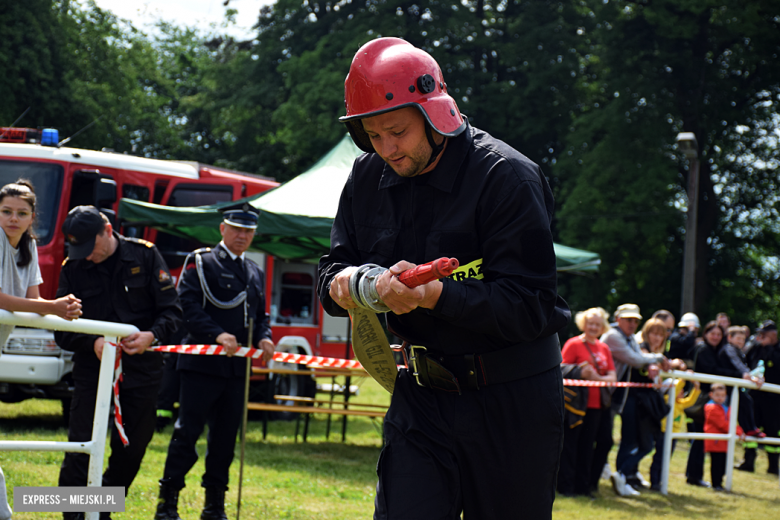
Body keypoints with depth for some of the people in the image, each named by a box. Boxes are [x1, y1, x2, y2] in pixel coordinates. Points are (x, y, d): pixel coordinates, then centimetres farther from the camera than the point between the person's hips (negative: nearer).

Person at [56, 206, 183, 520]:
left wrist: (152, 335, -21)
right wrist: (93, 343, -21)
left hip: (141, 368, 1)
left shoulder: (145, 256, 0)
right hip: (91, 368, -1)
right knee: (80, 448, -10)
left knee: (131, 450, 7)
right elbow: (62, 331, -1)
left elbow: (171, 310, -1)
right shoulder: (72, 269, 1)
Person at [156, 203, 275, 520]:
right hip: (202, 363, -6)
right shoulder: (200, 263, 0)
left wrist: (263, 338, -1)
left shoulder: (255, 273, 19)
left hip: (237, 367, 6)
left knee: (226, 436, 8)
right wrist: (217, 334, -23)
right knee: (187, 432, -5)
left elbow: (260, 315, 22)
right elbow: (188, 307, -11)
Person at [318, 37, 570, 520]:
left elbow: (531, 307, -22)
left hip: (510, 399, -4)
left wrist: (433, 294, -35)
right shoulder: (369, 177, 3)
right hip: (420, 394, 4)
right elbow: (336, 263, 11)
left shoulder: (506, 177, -18)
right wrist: (341, 283, -15)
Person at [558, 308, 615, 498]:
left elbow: (612, 378, 8)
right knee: (570, 444, -3)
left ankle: (582, 486, 16)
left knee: (587, 445, 9)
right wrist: (579, 373, -24)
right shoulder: (574, 344, -4)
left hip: (595, 404, 6)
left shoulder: (604, 349, 13)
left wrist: (595, 377, -11)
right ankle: (566, 485, 3)